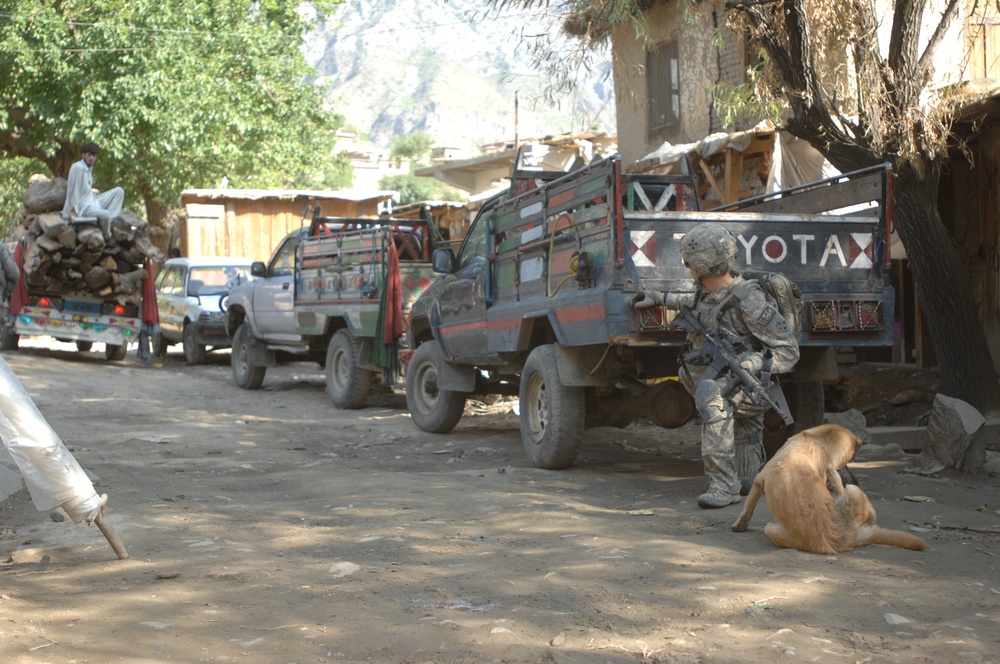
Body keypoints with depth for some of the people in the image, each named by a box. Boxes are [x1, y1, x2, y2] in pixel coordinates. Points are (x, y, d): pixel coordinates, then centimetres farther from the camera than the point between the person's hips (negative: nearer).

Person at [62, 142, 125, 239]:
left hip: (92, 201, 9)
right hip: (81, 206, -9)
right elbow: (73, 189, -18)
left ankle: (110, 220, -11)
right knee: (105, 215, -34)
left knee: (119, 191, 3)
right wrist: (73, 210, -18)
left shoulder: (90, 167, 8)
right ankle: (107, 237, -6)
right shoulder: (78, 167, -18)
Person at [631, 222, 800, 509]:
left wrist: (749, 365, -33)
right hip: (719, 380, 8)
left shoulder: (748, 301, -22)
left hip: (751, 387, -8)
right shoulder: (710, 290, 0)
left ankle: (724, 484, -37)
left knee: (711, 392, -39)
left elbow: (789, 350, -20)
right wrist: (661, 299, 23)